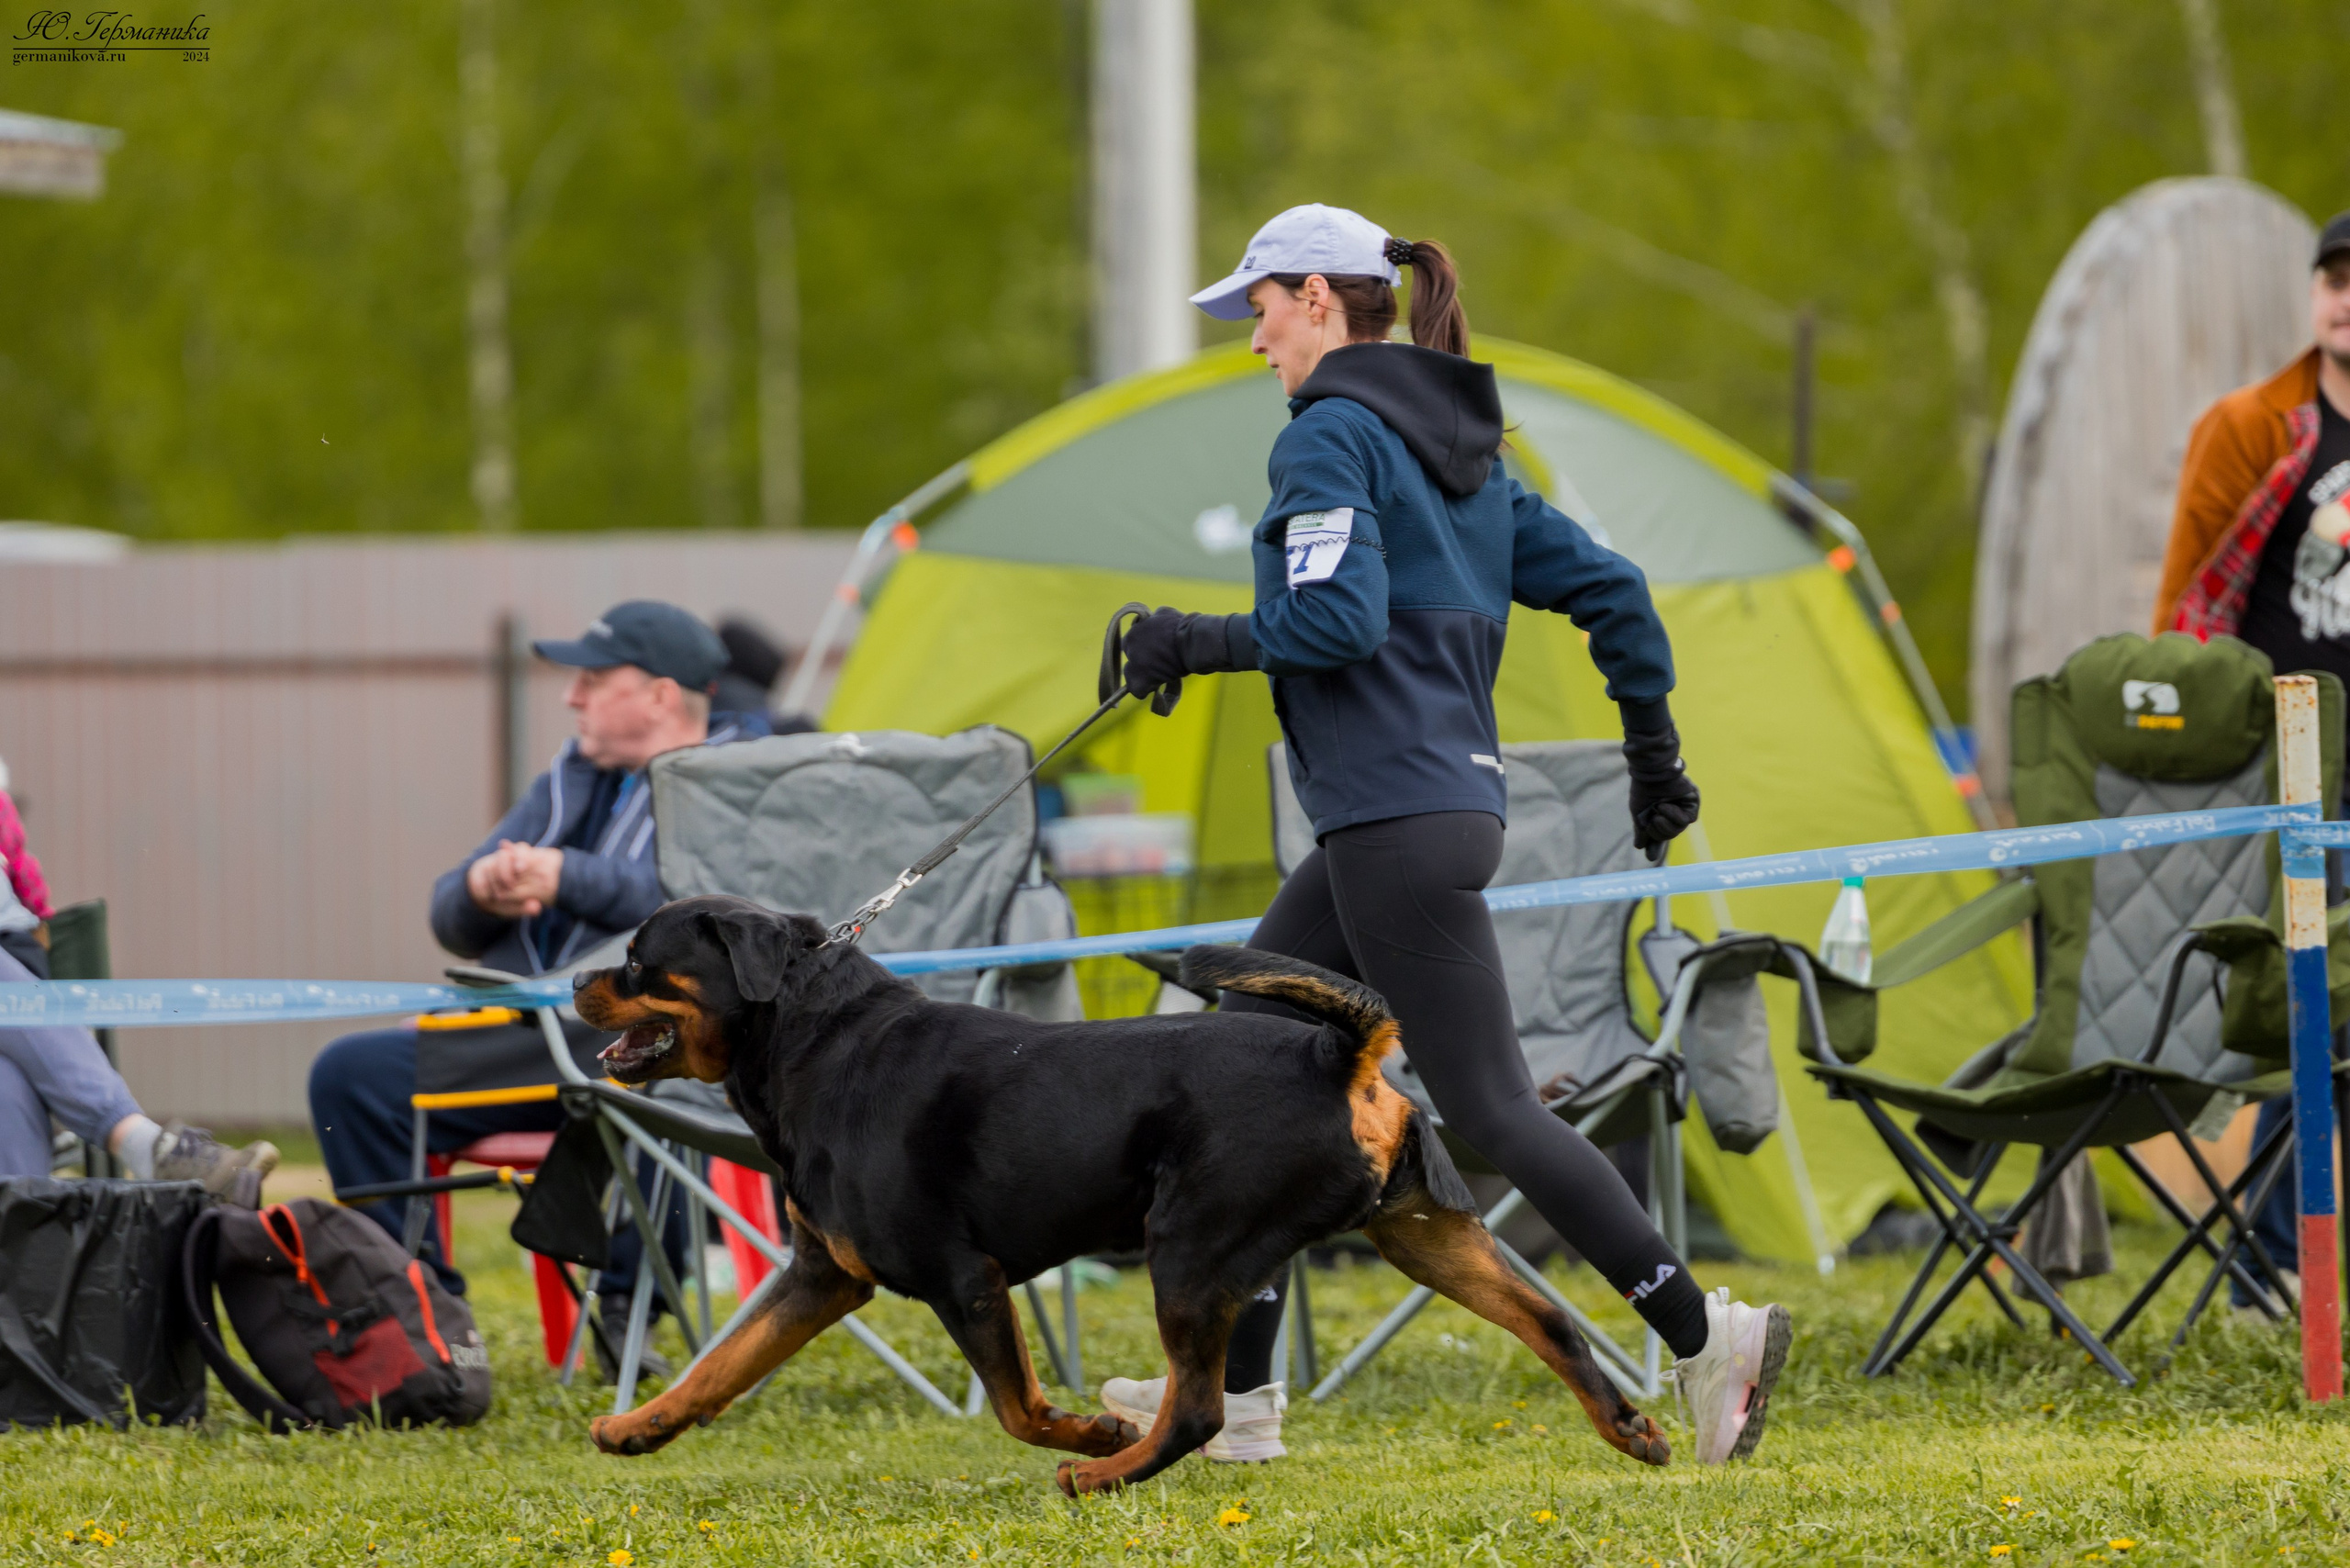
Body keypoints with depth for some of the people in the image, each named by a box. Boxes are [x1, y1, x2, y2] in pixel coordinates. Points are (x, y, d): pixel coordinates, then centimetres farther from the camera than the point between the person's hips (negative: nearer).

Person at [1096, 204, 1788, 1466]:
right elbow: (1606, 589, 17)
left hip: (1399, 820, -10)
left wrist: (1196, 643, -9)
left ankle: (1709, 1338, -10)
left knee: (1487, 1112, -9)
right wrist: (1654, 755, 24)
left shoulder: (1331, 435, -9)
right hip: (1419, 811, 10)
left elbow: (1336, 620, -22)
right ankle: (1236, 1395, 13)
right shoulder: (1460, 447, 17)